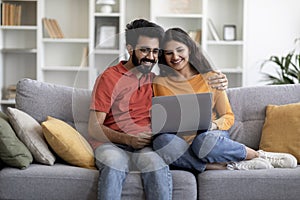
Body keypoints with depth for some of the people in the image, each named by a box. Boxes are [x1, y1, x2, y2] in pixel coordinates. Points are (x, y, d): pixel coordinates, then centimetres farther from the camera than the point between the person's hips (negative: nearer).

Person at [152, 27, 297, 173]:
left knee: (205, 141, -39)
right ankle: (231, 166, -27)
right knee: (162, 141, -36)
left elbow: (228, 117, 9)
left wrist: (213, 125, -12)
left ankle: (258, 155, -15)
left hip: (212, 135, -1)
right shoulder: (160, 83, 8)